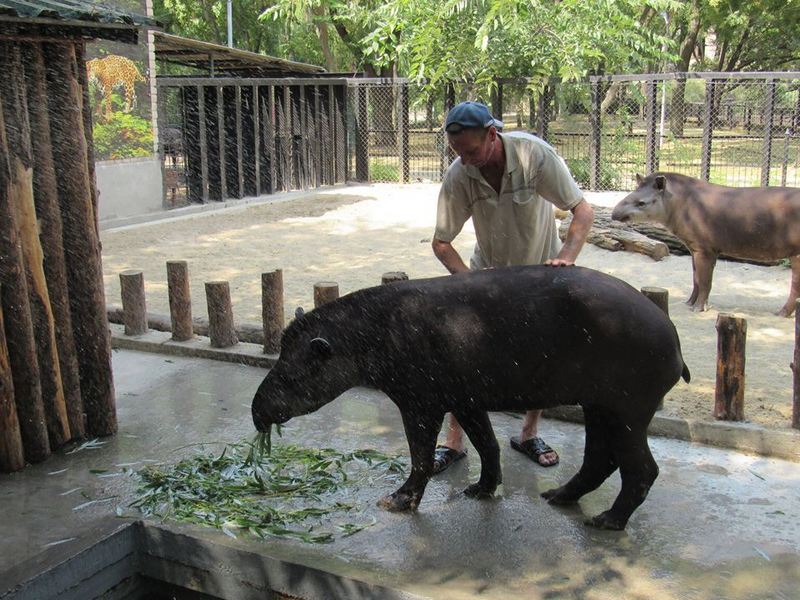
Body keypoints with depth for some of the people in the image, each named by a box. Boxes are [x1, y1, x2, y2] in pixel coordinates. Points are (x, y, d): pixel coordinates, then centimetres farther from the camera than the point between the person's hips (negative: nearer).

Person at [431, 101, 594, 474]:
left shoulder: (534, 154, -29)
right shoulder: (458, 175, -24)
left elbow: (583, 211, -26)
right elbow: (441, 242, -17)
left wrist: (565, 257, -42)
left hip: (540, 269, 0)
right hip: (488, 270, 1)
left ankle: (529, 434, 24)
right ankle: (454, 441, 7)